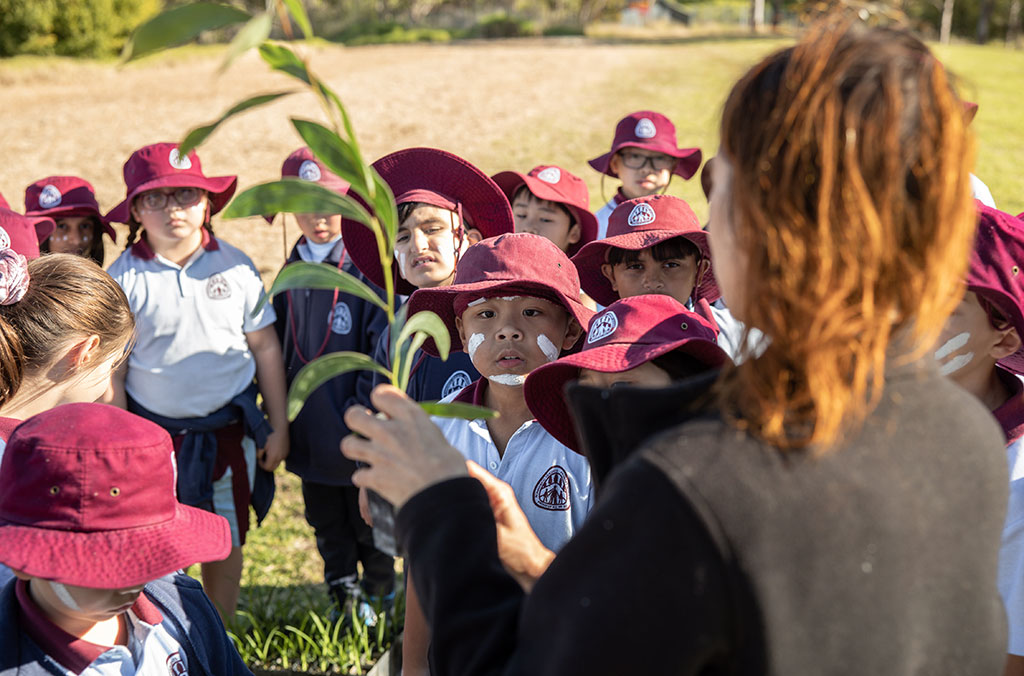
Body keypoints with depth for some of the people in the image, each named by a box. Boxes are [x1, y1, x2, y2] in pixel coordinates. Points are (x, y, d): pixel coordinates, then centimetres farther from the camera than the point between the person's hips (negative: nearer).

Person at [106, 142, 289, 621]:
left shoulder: (234, 266, -2)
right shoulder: (124, 277, -6)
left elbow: (265, 348, 4)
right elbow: (111, 370, -2)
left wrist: (279, 427, 4)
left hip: (229, 428, 1)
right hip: (154, 433, -1)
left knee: (226, 543, 13)